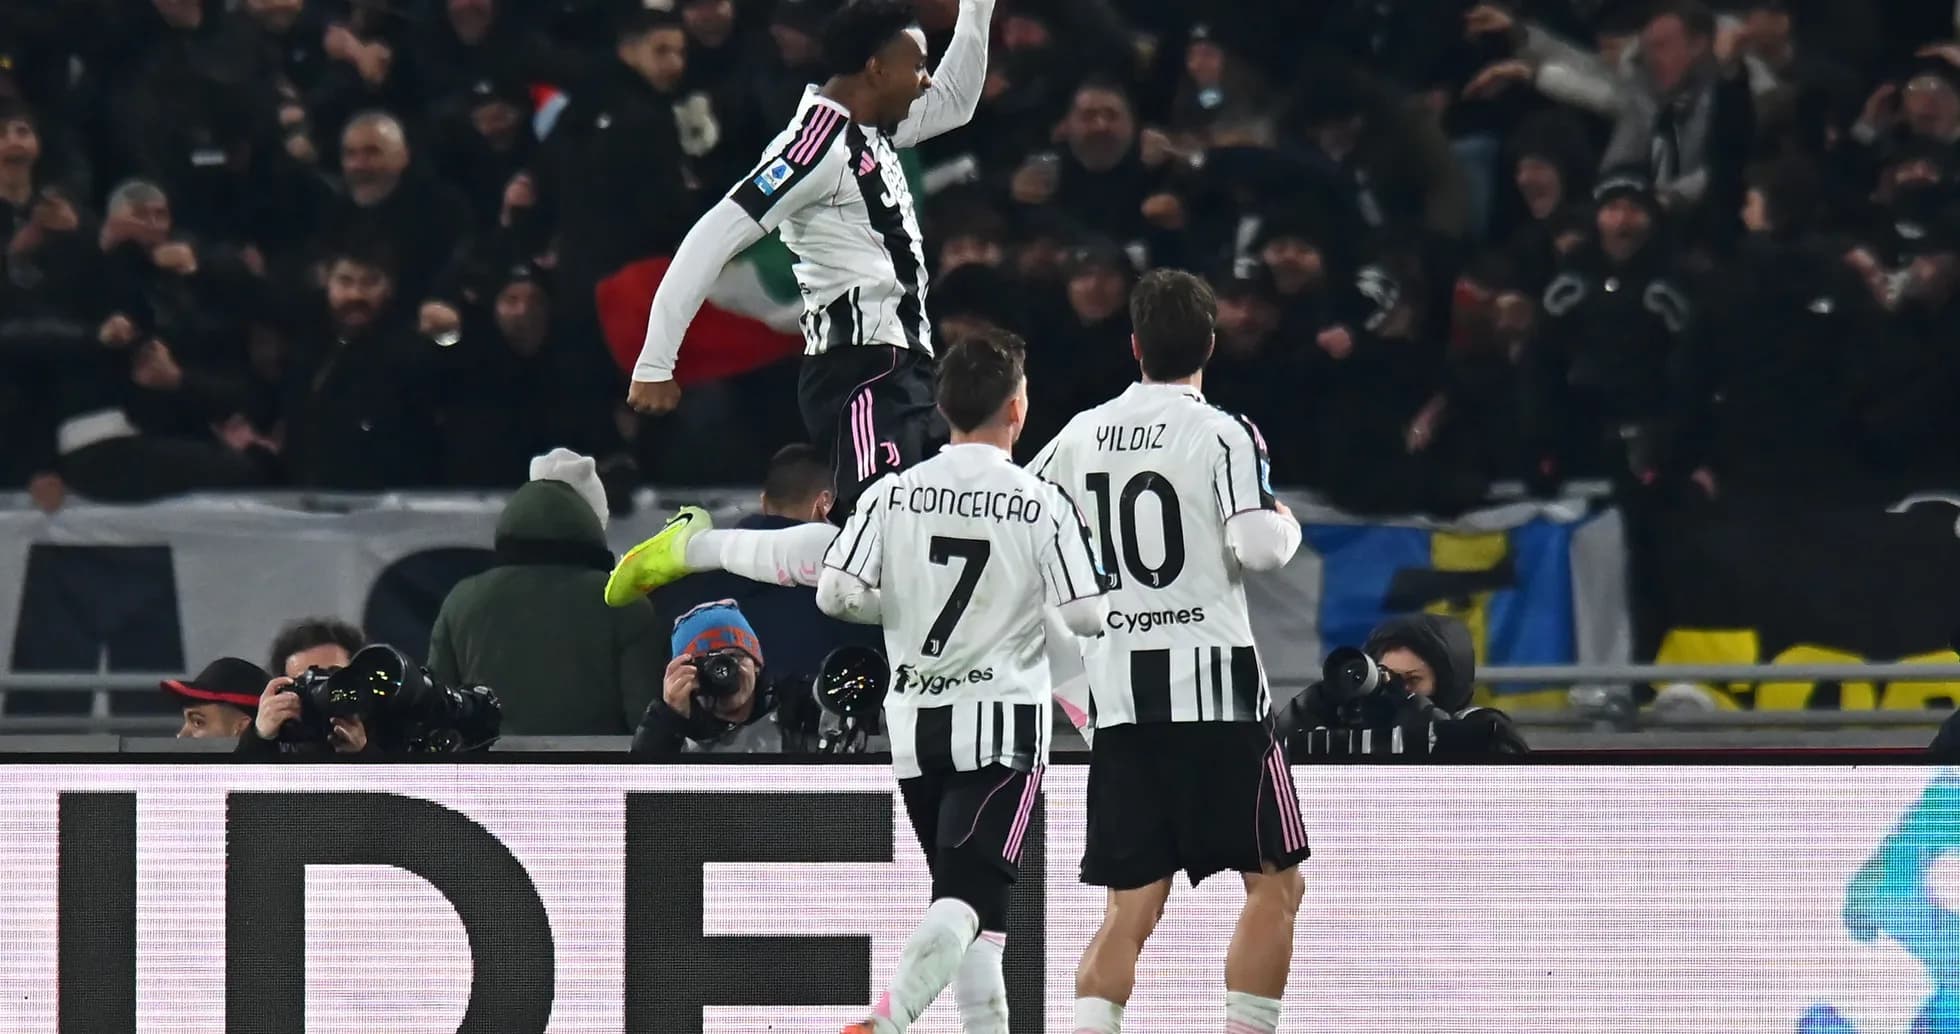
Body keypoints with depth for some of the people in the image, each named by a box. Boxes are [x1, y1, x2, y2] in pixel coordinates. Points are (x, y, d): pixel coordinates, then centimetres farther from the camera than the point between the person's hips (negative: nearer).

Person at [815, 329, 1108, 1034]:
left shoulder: (894, 494, -1)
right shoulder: (1043, 503, -9)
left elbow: (836, 594, -4)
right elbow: (1087, 617, -7)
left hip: (914, 723, 4)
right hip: (1002, 723, -4)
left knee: (969, 890, 18)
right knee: (968, 892, -12)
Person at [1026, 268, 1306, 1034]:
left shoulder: (1083, 434, 7)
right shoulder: (1223, 434, -7)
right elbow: (1259, 549, -18)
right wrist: (1286, 526, 5)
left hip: (1116, 694, 5)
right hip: (1212, 687, -5)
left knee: (1132, 907, 7)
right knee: (1274, 882, 5)